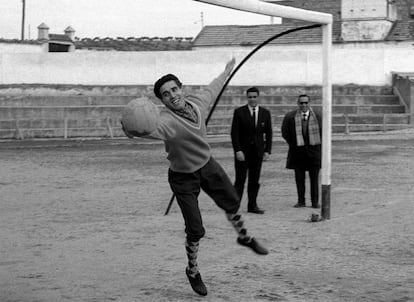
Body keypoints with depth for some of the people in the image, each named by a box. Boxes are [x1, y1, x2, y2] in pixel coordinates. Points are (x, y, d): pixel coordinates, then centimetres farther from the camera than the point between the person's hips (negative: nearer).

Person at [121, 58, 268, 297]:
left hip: (208, 166, 6)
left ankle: (245, 237, 53)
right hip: (183, 177, -6)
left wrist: (227, 71, 26)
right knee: (195, 230, -4)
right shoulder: (167, 121, -33)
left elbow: (213, 89, 9)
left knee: (232, 203, 22)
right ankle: (193, 272, 24)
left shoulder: (198, 102, -14)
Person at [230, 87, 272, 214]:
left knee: (254, 180, 4)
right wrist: (238, 150, -13)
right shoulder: (239, 112, -2)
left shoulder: (265, 113, 7)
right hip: (243, 151, -3)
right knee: (240, 180, -5)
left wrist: (267, 151, 0)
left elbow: (268, 133, 9)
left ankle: (252, 205, 10)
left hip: (258, 151, 3)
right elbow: (234, 133, -5)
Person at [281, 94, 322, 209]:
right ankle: (301, 201, 11)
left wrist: (317, 144, 4)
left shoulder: (317, 116, 3)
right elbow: (285, 133, 5)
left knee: (314, 178, 2)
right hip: (298, 151, 0)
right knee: (299, 178, 3)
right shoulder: (290, 117, -1)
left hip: (314, 150, 0)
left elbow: (322, 131, 11)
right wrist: (294, 145, 3)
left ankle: (315, 201, 9)